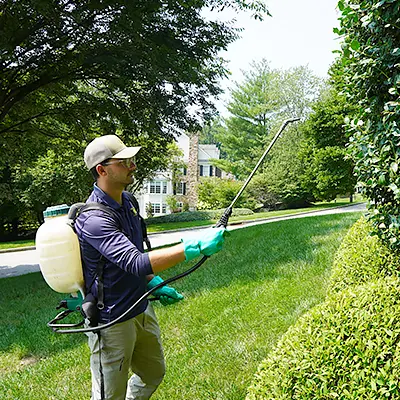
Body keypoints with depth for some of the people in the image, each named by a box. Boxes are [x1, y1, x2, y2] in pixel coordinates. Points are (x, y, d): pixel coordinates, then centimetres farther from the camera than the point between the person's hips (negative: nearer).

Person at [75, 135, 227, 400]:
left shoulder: (126, 200, 3)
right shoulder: (94, 219, -27)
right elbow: (137, 263, -37)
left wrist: (154, 283, 9)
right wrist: (194, 246, -40)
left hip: (140, 308, 9)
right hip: (112, 320, -8)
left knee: (153, 373, 25)